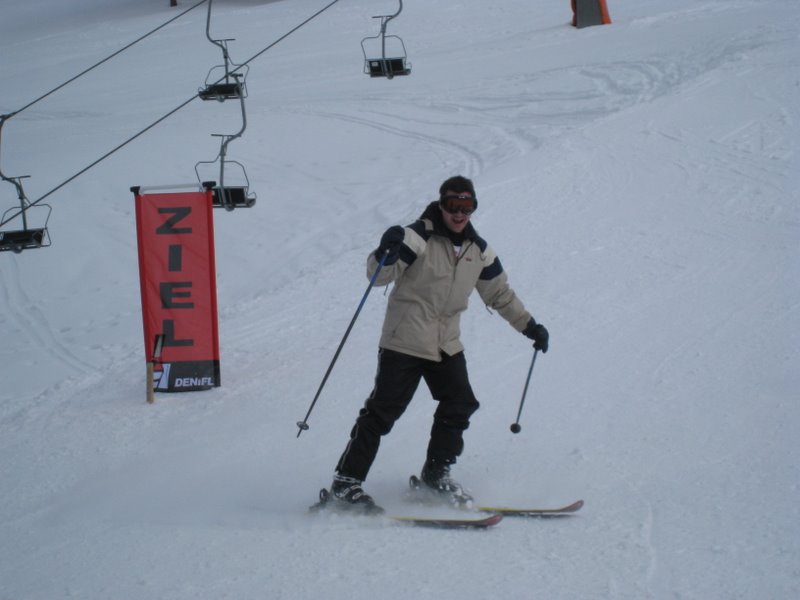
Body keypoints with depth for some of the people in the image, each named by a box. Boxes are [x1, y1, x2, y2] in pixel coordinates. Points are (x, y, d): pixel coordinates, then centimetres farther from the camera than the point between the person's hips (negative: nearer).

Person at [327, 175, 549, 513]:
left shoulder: (478, 251, 9)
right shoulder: (419, 237, -11)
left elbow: (500, 293, 21)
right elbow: (379, 275, -15)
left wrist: (529, 326, 22)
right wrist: (387, 252, -36)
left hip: (447, 345, 7)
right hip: (404, 341, -6)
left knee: (459, 406, 3)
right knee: (383, 411, -9)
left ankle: (436, 473, 22)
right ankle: (346, 482, -5)